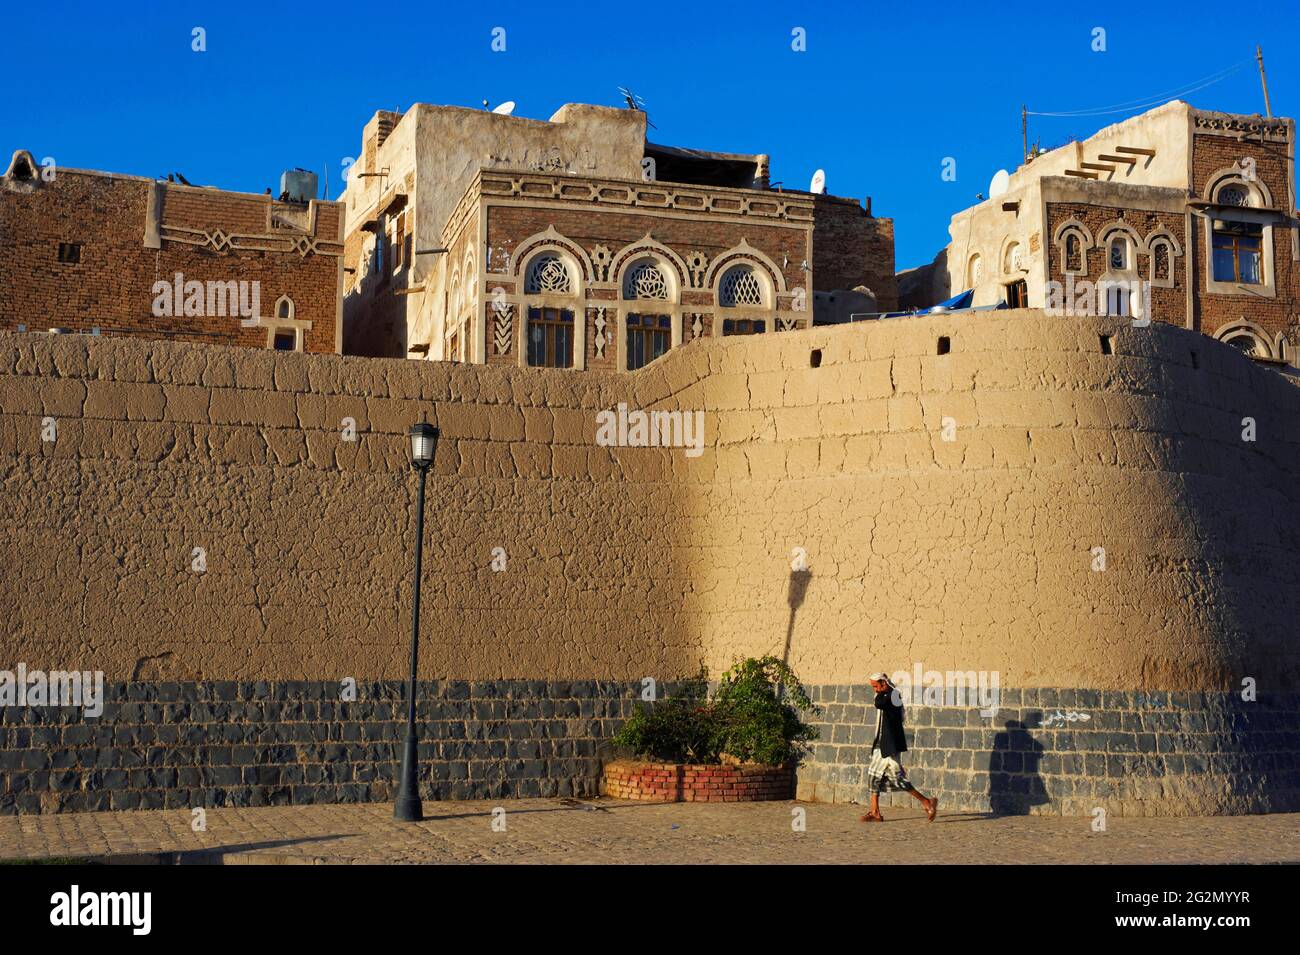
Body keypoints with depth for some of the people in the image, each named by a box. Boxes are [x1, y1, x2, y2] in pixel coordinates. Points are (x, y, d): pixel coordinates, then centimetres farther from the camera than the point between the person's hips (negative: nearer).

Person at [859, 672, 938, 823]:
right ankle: (875, 813, 11)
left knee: (898, 778, -9)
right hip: (881, 745, 10)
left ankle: (927, 802, -1)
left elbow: (878, 703, -32)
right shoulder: (886, 697, 13)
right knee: (874, 776, 8)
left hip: (891, 745, -10)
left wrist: (882, 691, -17)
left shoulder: (892, 695, -15)